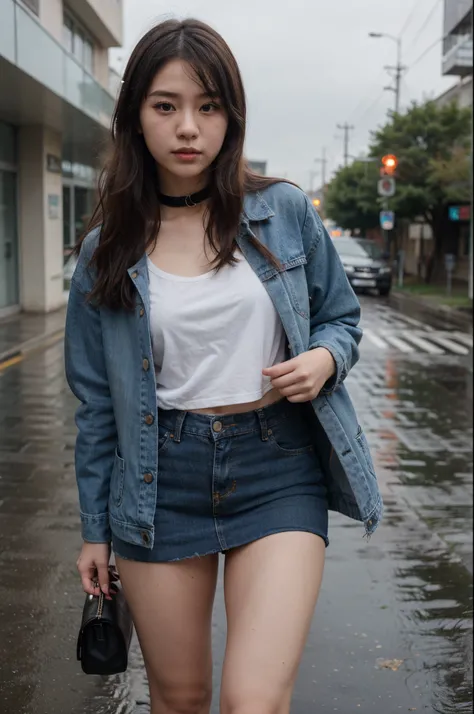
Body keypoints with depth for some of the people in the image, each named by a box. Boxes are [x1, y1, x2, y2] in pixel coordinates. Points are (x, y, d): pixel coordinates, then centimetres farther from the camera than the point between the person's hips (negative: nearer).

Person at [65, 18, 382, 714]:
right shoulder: (106, 250, 2)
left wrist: (324, 358, -12)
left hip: (279, 472, -1)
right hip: (161, 480, 1)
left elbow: (342, 316, 12)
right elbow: (96, 401, 7)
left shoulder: (286, 211, 0)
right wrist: (95, 528, 9)